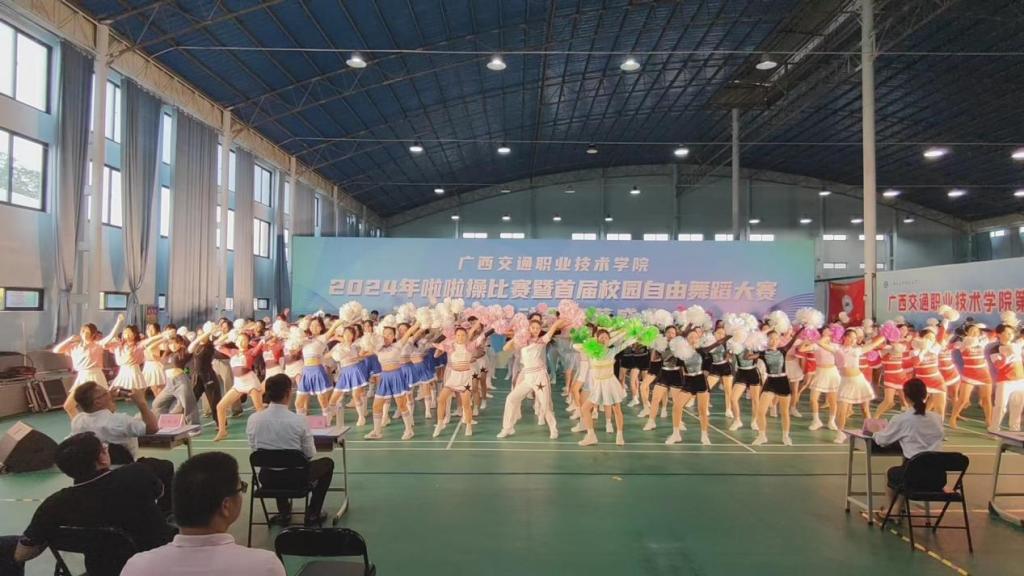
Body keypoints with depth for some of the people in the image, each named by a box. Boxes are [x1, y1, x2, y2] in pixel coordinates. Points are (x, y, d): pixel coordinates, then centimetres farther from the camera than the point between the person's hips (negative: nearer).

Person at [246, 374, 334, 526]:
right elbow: (310, 454, -9)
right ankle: (312, 514, 24)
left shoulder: (253, 419, -11)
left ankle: (284, 512, 41)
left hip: (267, 478, 4)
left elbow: (254, 448, 4)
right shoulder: (299, 420, -20)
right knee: (328, 463, 25)